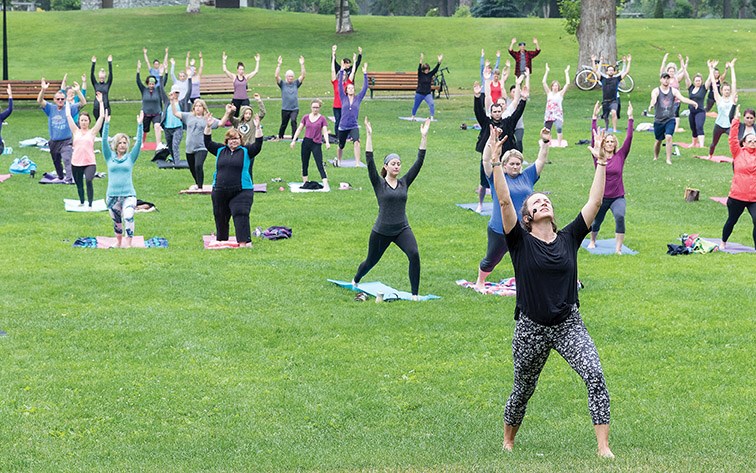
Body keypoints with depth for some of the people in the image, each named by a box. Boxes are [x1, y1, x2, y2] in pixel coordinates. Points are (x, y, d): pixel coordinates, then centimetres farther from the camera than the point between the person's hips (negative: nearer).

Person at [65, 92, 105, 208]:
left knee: (89, 180, -26)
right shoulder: (76, 131, 10)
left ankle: (90, 205, -18)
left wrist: (101, 102, -1)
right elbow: (68, 116, 8)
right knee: (79, 185, 15)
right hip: (76, 163, 3)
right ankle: (81, 202, 41)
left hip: (90, 163, -3)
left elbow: (101, 117, 0)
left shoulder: (92, 132, 5)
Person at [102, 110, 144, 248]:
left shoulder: (130, 158, 7)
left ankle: (128, 243, -22)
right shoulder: (110, 157, 8)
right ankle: (119, 242, 33)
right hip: (112, 195, 2)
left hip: (129, 195, -2)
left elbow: (139, 142, -1)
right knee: (116, 221, 12)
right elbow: (104, 141, -2)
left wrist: (140, 125, -9)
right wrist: (106, 123, -10)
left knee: (128, 217, -24)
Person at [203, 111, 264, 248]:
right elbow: (208, 143, 10)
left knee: (240, 214, -14)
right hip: (220, 191, 4)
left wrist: (258, 128, -22)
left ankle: (244, 241, -18)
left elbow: (258, 145, -11)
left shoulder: (246, 151, 2)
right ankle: (221, 240, 30)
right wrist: (208, 127, -1)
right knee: (220, 216, 13)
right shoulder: (220, 150, 11)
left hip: (242, 191, -4)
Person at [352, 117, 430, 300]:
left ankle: (415, 294, -15)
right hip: (381, 231, -2)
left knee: (414, 255, -24)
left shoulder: (404, 182, 5)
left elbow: (419, 162, 1)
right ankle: (355, 281, 49)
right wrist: (369, 136, -23)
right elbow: (370, 162, -15)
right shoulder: (379, 184, -4)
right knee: (371, 261, 16)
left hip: (402, 230, 2)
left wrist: (424, 137, -5)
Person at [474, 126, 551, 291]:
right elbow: (486, 160, -13)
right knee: (491, 260, 17)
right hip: (499, 231, -2)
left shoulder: (527, 176, 4)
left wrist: (545, 142, -10)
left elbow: (541, 160, 3)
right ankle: (480, 282, 41)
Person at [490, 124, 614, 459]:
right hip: (531, 329, -2)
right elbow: (504, 201, -15)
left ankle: (604, 448, -19)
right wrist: (496, 162, -24)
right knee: (523, 390, 12)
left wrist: (600, 162, -5)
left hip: (569, 324, 2)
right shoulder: (521, 242, -4)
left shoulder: (569, 238, 4)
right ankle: (508, 441, 40)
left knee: (595, 376, -19)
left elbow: (595, 202, 0)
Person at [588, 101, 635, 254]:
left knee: (620, 216, -30)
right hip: (601, 197, 1)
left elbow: (629, 138, -7)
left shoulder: (620, 156, -1)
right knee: (596, 221, 20)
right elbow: (594, 138, -9)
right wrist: (594, 117, -14)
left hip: (618, 197, -1)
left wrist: (630, 118, -13)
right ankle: (592, 241, 52)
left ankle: (618, 248, -28)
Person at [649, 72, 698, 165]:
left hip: (670, 119, 0)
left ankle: (669, 159, -14)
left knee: (668, 137, -19)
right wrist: (651, 104, -50)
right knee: (658, 140, 12)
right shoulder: (656, 91, -4)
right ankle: (655, 157, 37)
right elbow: (653, 98, -25)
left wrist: (692, 102, -32)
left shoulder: (674, 91, 1)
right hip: (659, 120, 0)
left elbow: (682, 98, -13)